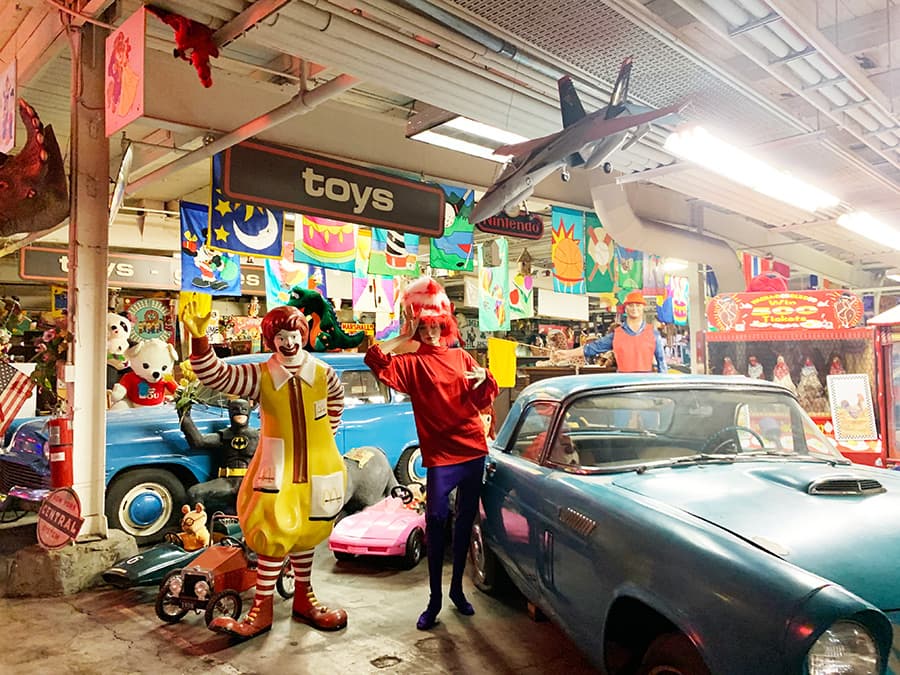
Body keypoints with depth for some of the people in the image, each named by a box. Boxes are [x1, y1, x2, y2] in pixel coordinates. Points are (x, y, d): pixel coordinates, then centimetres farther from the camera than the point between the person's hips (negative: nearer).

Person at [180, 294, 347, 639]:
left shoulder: (323, 374, -6)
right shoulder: (260, 377, -12)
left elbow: (336, 402, 15)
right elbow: (214, 375, -23)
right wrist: (199, 338, -38)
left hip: (317, 472, 2)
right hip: (277, 472, -2)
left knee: (305, 535, 18)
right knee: (273, 537, 2)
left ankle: (303, 598, 36)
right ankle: (262, 608, 18)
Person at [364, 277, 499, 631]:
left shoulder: (461, 357, 11)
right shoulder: (412, 363, -1)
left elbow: (483, 400, 16)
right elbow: (375, 359, -19)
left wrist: (484, 378, -4)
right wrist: (405, 338, -10)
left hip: (473, 450, 4)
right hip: (440, 455, -4)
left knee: (466, 519, 13)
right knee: (436, 520, -4)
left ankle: (457, 588, 28)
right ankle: (435, 598, 11)